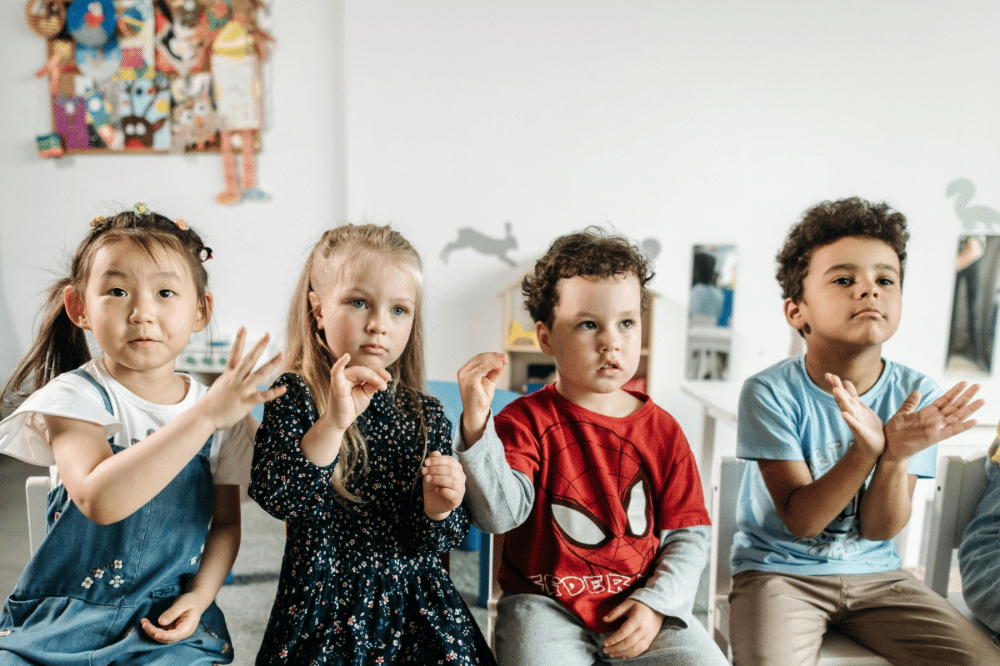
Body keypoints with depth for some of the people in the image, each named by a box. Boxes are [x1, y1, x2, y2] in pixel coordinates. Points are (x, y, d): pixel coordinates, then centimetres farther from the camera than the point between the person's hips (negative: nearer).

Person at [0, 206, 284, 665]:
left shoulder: (224, 413, -2)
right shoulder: (75, 396, -10)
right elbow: (98, 499, -29)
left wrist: (200, 596, -8)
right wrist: (204, 414, -34)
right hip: (61, 619, -1)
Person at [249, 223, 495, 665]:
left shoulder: (426, 415, -2)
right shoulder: (294, 397, -6)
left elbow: (432, 542, 1)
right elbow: (274, 496, -21)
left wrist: (437, 511, -21)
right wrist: (333, 423, -32)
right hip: (322, 608, -2)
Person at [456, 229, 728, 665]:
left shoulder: (662, 431, 2)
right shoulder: (528, 420, -6)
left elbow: (688, 534, 6)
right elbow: (500, 514, -19)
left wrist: (656, 602, -7)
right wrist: (477, 423, -30)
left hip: (642, 605, 3)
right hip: (545, 604, -2)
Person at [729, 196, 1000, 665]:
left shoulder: (917, 396, -6)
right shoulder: (770, 393, -17)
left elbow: (879, 530, -7)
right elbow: (800, 520, -18)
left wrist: (895, 456, -27)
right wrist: (867, 450, -33)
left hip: (875, 573, 4)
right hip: (779, 570, -4)